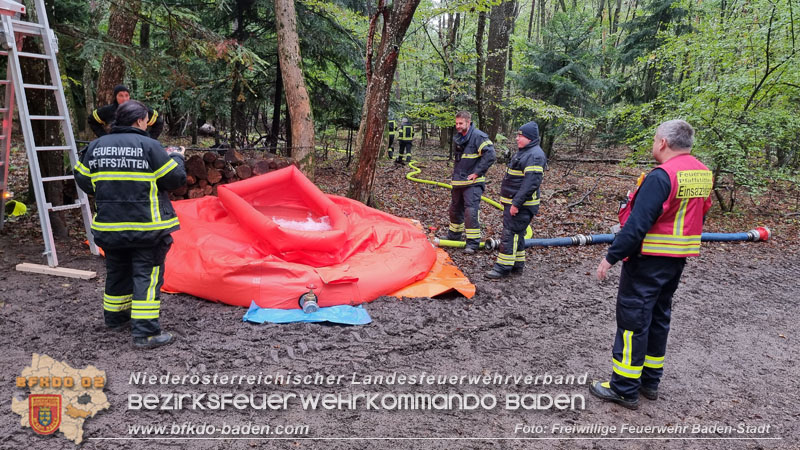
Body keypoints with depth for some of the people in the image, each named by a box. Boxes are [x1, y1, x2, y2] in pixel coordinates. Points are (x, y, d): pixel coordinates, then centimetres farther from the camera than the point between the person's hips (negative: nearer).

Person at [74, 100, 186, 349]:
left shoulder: (95, 146, 5)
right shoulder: (150, 146, -11)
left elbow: (83, 180, 11)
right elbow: (176, 178, -8)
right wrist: (176, 157, 10)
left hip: (109, 226, 6)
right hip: (146, 226, -6)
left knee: (117, 272, 22)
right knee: (147, 275, -1)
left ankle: (115, 318, 37)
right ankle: (145, 333, -3)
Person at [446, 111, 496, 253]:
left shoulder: (479, 137, -16)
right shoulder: (457, 138, 11)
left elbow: (490, 156, -23)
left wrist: (477, 173, -20)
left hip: (473, 182, -8)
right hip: (458, 181, 8)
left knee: (471, 211, -12)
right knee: (455, 208, 18)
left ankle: (473, 242, -4)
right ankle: (453, 235, 35)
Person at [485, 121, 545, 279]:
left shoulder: (535, 155, -17)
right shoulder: (522, 152, 18)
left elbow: (531, 183, -25)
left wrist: (516, 203, -26)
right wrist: (507, 200, 23)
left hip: (521, 205, -10)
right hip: (512, 202, 11)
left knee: (510, 233, -10)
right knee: (516, 234, 16)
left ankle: (503, 267, -6)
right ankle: (518, 264, 26)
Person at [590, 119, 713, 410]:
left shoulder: (661, 176, -21)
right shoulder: (703, 174, 5)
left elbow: (637, 224, -24)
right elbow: (698, 215, 14)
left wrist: (611, 257, -19)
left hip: (649, 260, -8)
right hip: (678, 260, 9)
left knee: (633, 320, 1)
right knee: (658, 317, 18)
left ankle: (624, 389, 9)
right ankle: (650, 381, 29)